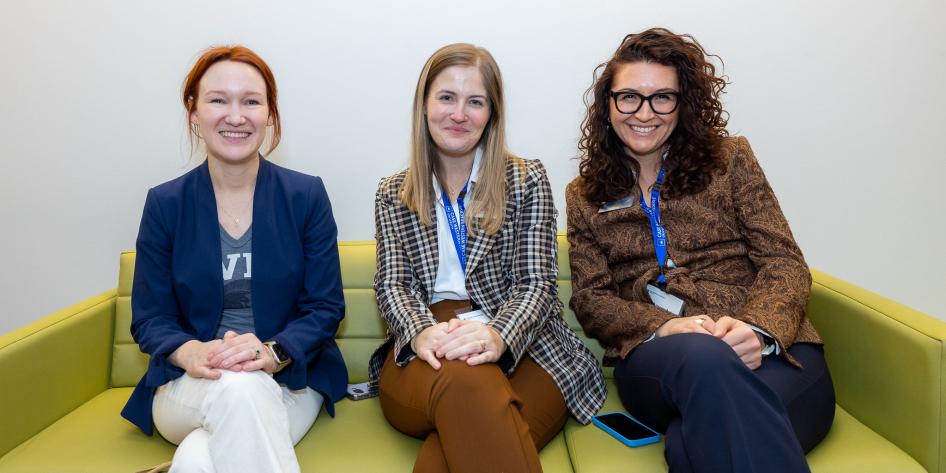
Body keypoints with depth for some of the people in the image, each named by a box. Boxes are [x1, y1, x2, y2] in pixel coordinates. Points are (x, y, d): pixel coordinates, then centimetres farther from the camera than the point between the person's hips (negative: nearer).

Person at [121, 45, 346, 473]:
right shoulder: (164, 204, 3)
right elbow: (149, 318, 4)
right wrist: (191, 353, -20)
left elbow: (326, 308, -1)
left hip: (290, 379, -1)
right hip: (188, 387, 2)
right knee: (239, 389, -34)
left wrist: (272, 353, -21)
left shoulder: (307, 196, 1)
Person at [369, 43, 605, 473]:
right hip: (422, 354, 2)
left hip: (520, 349, -2)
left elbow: (536, 284, 0)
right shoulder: (393, 195, 16)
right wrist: (422, 332, -19)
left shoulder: (527, 181, 9)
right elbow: (392, 285, 5)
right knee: (465, 381, -37)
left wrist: (498, 337, -22)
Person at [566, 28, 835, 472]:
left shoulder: (730, 159, 12)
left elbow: (784, 264, 5)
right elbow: (591, 298, 9)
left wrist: (759, 328, -18)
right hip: (654, 357, 2)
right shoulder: (584, 195, 16)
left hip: (770, 348, -1)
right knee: (705, 358, -37)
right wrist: (663, 327, -13)